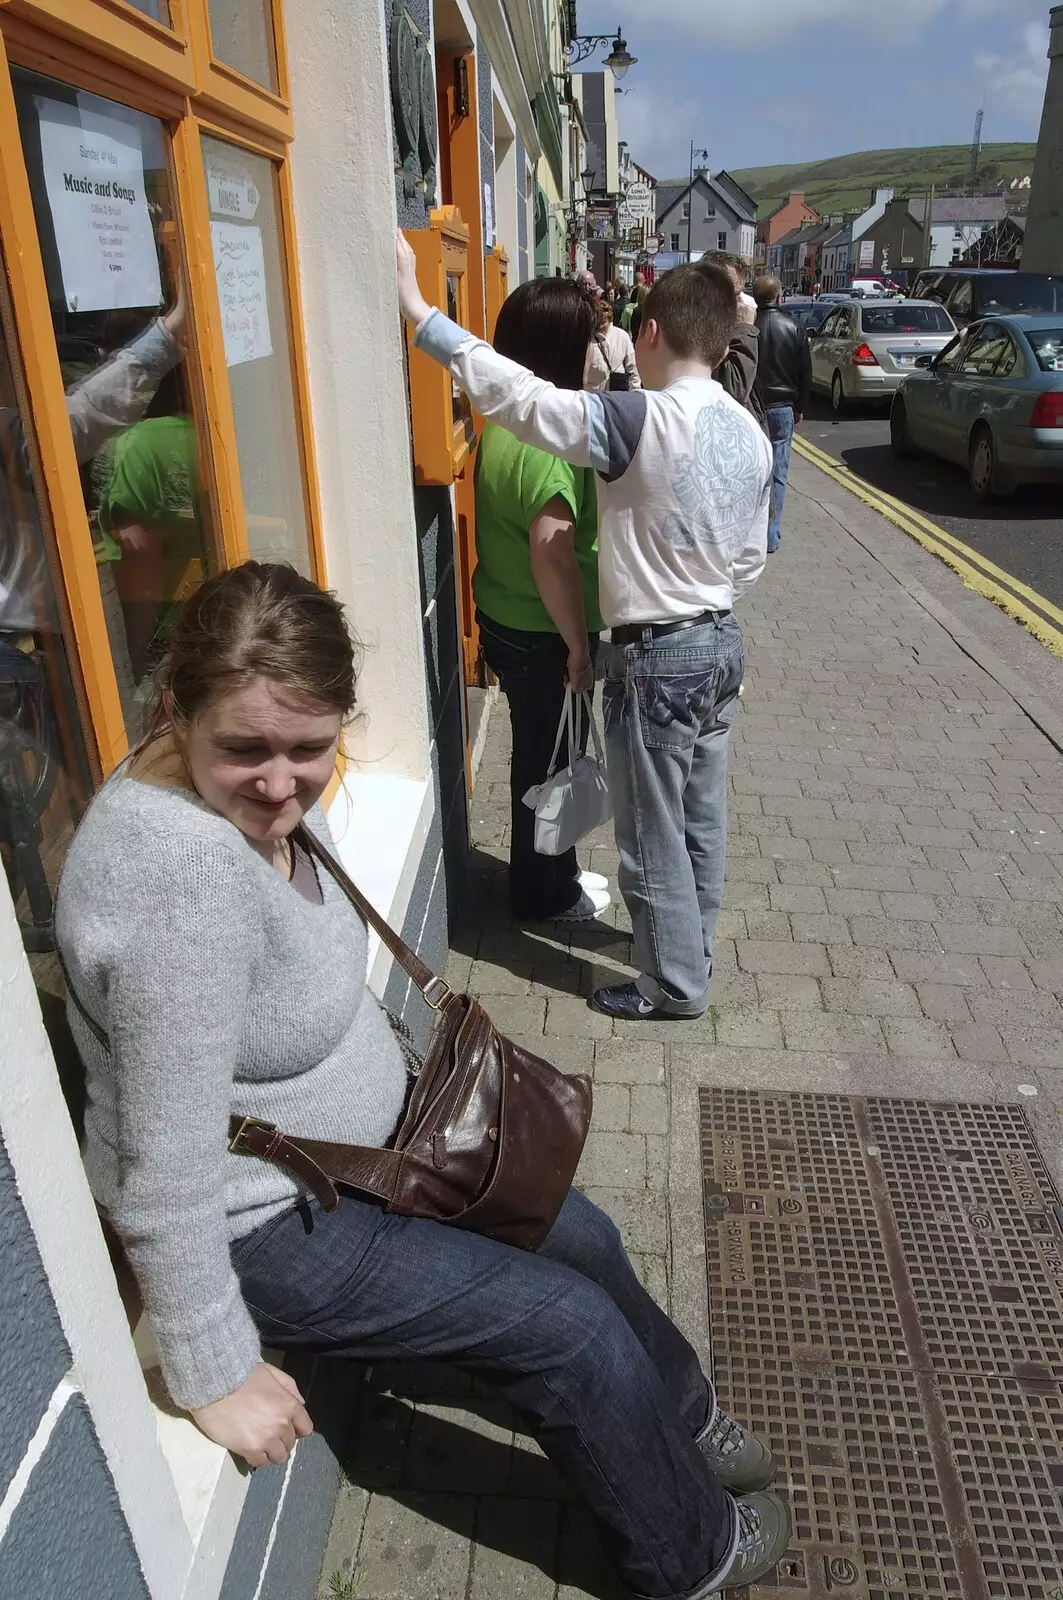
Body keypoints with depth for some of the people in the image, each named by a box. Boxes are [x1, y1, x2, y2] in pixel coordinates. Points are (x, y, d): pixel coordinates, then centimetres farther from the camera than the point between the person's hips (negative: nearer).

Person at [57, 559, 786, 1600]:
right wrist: (218, 1379, -22)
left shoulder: (262, 793, -7)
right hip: (261, 1229, -8)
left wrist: (393, 1073, 15)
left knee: (578, 1238, 17)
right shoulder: (183, 870, -37)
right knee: (573, 1326, 0)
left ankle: (679, 1418, 48)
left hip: (360, 1143, 9)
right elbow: (169, 1165, -32)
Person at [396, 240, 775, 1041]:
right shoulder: (749, 433, 4)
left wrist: (419, 310, -20)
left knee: (653, 833, 7)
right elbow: (751, 556, 10)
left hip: (658, 657, -8)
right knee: (702, 816, 20)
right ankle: (691, 948, 37)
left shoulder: (643, 422, -21)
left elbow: (518, 395, -25)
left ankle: (675, 984, 22)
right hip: (721, 642, 8)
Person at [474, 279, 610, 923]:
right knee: (548, 765, 8)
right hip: (541, 637, -9)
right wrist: (579, 645, -21)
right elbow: (552, 551, -30)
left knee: (540, 759, 21)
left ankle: (553, 874, 39)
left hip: (507, 622, 9)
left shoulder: (505, 421, 7)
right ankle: (546, 894, 27)